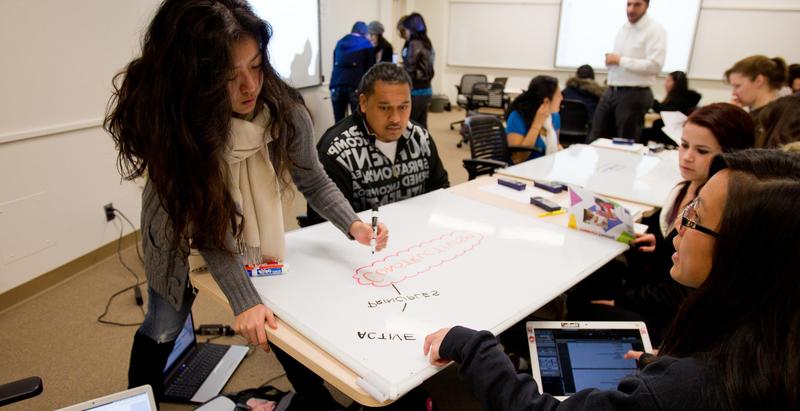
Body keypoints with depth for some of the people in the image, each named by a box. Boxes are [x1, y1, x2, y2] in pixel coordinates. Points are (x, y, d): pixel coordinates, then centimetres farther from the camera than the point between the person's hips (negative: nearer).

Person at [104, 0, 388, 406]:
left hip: (256, 225, 2)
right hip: (184, 226, -1)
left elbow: (313, 181, -12)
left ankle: (319, 398, 30)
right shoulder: (166, 124, -33)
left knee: (280, 317, 5)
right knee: (164, 326, 12)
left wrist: (353, 225, -27)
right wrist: (243, 300, -35)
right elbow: (204, 225, -30)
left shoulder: (285, 111, -28)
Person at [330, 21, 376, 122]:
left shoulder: (340, 43, 25)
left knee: (339, 121, 5)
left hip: (336, 85, 4)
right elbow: (370, 68, 8)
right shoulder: (367, 45, 13)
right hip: (356, 86, -4)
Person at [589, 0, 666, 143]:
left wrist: (620, 60, -17)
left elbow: (655, 65, -20)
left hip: (635, 95, -7)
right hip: (610, 92, 7)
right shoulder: (623, 28, 14)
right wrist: (611, 60, 0)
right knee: (595, 141, 8)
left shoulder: (655, 30, -9)